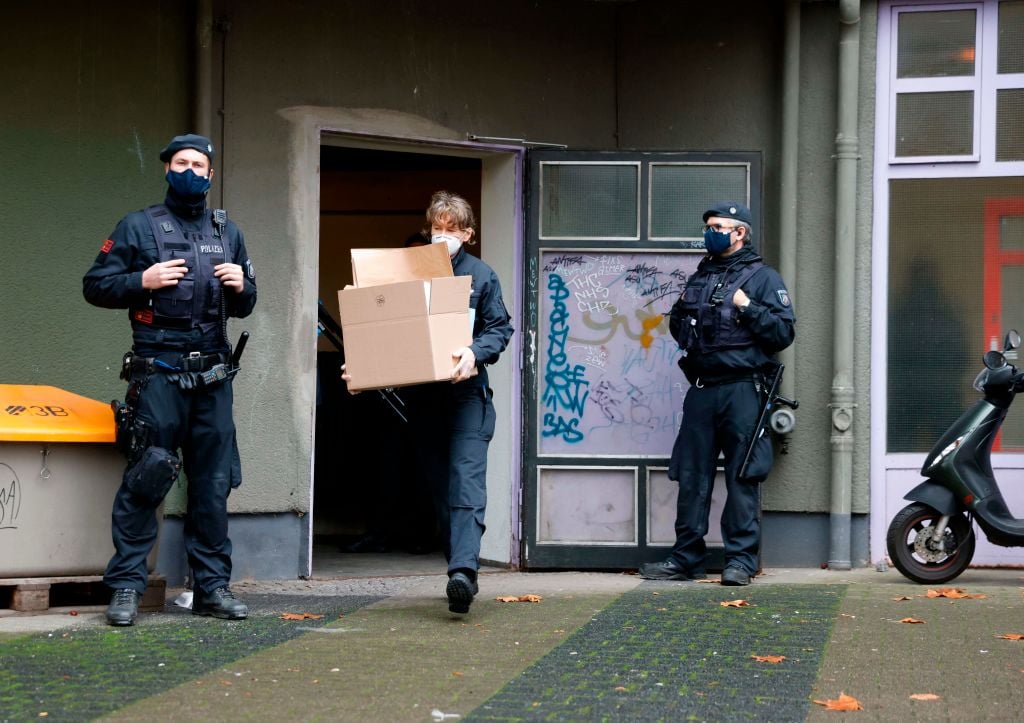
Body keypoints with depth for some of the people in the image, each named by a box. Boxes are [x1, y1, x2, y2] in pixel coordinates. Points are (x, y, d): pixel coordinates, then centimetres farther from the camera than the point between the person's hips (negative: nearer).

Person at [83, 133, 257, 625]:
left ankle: (212, 586, 10)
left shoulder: (227, 231, 18)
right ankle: (126, 587, -4)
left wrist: (241, 287, 1)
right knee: (145, 480, -8)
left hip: (213, 375, 4)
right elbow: (95, 286, 3)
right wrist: (142, 280, -12)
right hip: (158, 373, -4)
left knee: (213, 483, 4)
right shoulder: (138, 226, 6)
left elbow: (244, 306, 24)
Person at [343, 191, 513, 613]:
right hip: (424, 397, 4)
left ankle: (463, 570, -27)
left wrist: (475, 353, -19)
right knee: (440, 489, 8)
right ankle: (461, 571, 17)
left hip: (467, 393, -4)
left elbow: (500, 328, 1)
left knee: (466, 484, -15)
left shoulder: (480, 276, 5)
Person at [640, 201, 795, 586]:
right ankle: (686, 558, 12)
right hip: (701, 390, 6)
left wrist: (747, 307, -14)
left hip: (742, 390, -6)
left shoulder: (763, 277, 3)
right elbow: (678, 328, 29)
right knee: (691, 475, 6)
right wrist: (682, 314, 8)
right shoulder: (699, 278, 20)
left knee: (742, 477, -3)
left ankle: (741, 559, 2)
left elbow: (784, 332, -6)